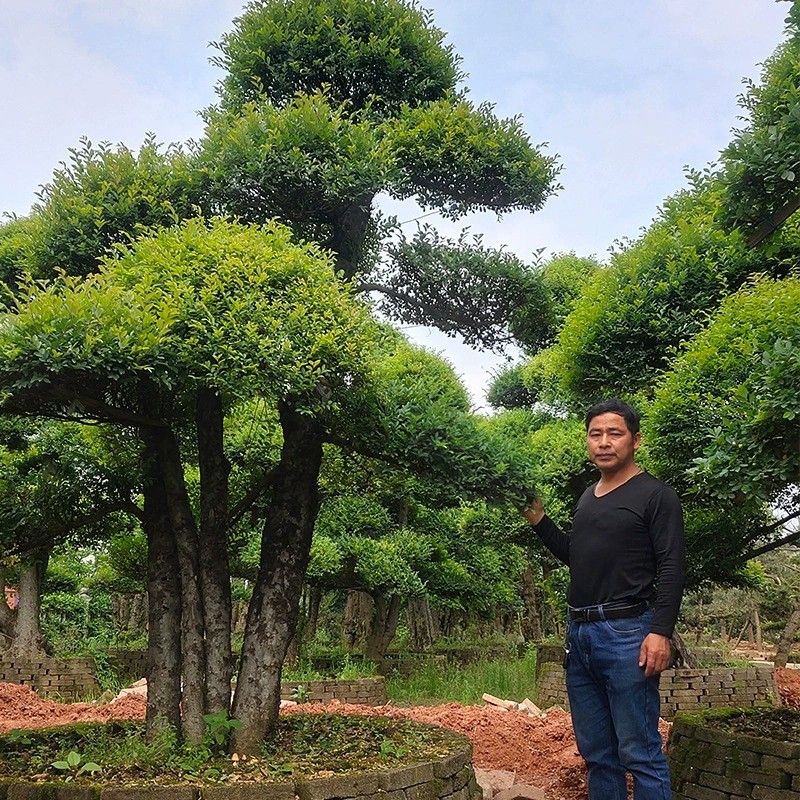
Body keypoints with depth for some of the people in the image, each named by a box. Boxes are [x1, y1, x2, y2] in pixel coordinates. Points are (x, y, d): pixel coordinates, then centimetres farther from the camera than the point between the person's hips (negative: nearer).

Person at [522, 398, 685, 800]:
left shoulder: (656, 495, -4)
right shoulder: (587, 497, 17)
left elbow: (672, 568, -11)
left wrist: (660, 631, -21)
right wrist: (539, 521, 14)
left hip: (626, 634, -7)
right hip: (579, 633, 7)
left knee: (639, 754, -3)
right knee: (595, 753, 14)